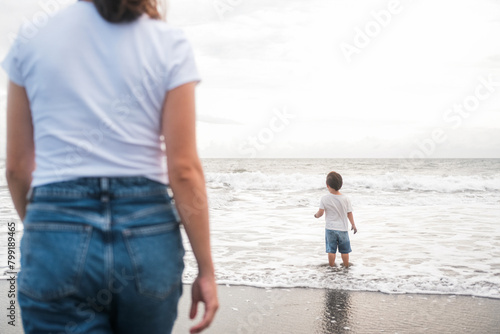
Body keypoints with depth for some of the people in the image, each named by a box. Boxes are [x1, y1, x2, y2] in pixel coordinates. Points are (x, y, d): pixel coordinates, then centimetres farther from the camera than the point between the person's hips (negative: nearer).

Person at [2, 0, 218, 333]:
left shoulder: (31, 39, 3)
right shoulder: (170, 44, -2)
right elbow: (184, 169, -7)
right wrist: (206, 269, 1)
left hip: (58, 243, 0)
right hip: (148, 237, 1)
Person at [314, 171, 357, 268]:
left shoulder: (324, 199, -12)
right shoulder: (346, 199, -7)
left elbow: (320, 212, -10)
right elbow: (349, 214, 1)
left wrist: (316, 215, 13)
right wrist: (353, 225, 14)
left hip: (330, 229, -1)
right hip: (343, 229, 1)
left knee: (331, 250, 8)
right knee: (344, 250, 13)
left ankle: (331, 266, 15)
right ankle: (346, 266, 24)